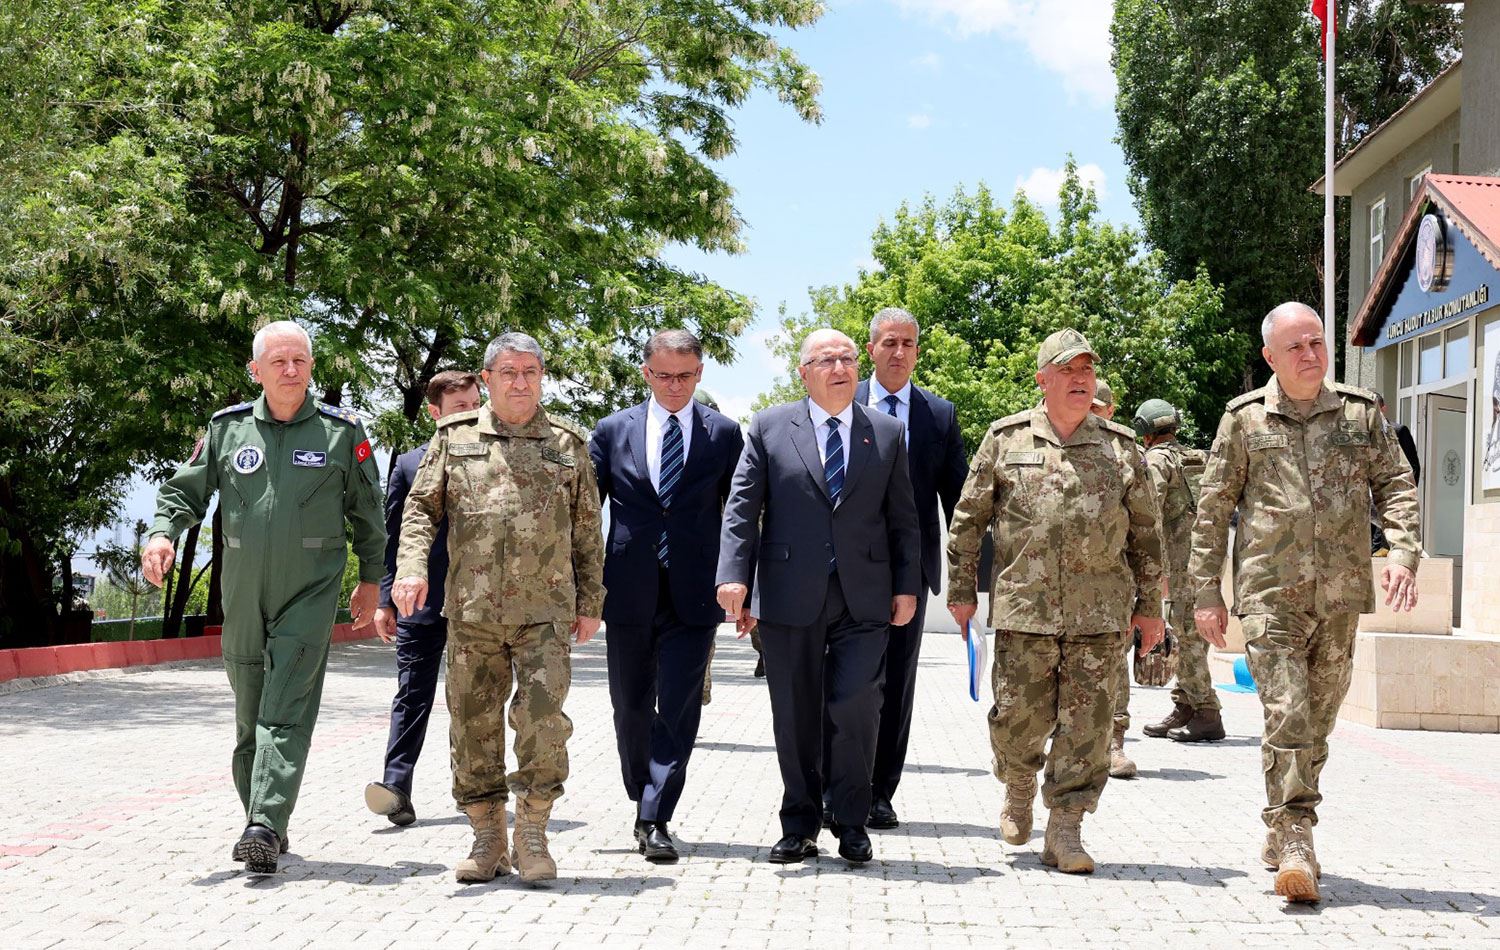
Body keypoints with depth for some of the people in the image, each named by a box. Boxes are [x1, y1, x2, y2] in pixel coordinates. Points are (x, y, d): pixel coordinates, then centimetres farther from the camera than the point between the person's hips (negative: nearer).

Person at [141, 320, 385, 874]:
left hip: (310, 594, -3)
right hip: (242, 596, 3)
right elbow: (185, 491, 11)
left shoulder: (342, 431, 2)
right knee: (249, 717, 10)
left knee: (287, 714, -13)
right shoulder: (228, 428, 6)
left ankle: (266, 827, -18)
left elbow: (367, 512, 10)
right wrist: (162, 533, -9)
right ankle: (262, 825, 22)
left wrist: (371, 579, 10)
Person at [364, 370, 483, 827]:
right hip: (422, 600, 0)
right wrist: (385, 600, 2)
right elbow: (392, 537, 7)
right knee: (412, 694, -5)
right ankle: (396, 788, -10)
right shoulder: (409, 465, 7)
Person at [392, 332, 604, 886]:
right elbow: (421, 507, 8)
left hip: (545, 609, -1)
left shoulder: (568, 445, 10)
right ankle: (488, 840, 18)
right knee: (473, 725, 5)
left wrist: (590, 602, 10)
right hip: (470, 611, 1)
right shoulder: (454, 438, 10)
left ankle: (532, 836, 2)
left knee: (542, 716, -12)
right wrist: (411, 566, -9)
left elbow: (587, 531, 13)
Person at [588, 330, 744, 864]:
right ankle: (644, 803, 29)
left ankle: (656, 821, -3)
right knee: (631, 709, 11)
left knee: (678, 710, -7)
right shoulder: (613, 431, 5)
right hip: (628, 593, 2)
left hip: (693, 595, -2)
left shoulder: (724, 434, 4)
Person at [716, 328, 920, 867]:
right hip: (790, 596, 0)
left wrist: (907, 586, 4)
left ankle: (851, 823, 9)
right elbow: (741, 508, 0)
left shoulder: (887, 433, 10)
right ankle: (800, 827, 19)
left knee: (855, 705, -9)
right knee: (795, 716, 6)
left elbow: (903, 519, 11)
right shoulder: (770, 429, 5)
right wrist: (734, 575, -11)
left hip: (864, 598, 0)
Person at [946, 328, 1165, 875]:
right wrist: (962, 591, 6)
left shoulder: (1121, 447, 10)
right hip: (1023, 609, -1)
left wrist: (1149, 606, 11)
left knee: (1088, 722, -2)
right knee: (1018, 716, 3)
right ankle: (1019, 789, 34)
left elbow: (1145, 532, 13)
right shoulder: (1006, 440, 6)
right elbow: (968, 520, 10)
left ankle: (1064, 831, 7)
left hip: (1101, 613, 1)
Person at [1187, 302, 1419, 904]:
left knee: (1318, 720, 11)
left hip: (1341, 595, 3)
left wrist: (1402, 551, -7)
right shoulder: (1245, 419, 3)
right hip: (1269, 593, -3)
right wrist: (1205, 592, 2)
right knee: (1286, 716, -14)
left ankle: (1279, 834, 28)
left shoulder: (1361, 412, 8)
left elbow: (1396, 485, 11)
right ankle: (1295, 844, -14)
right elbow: (1212, 509, 6)